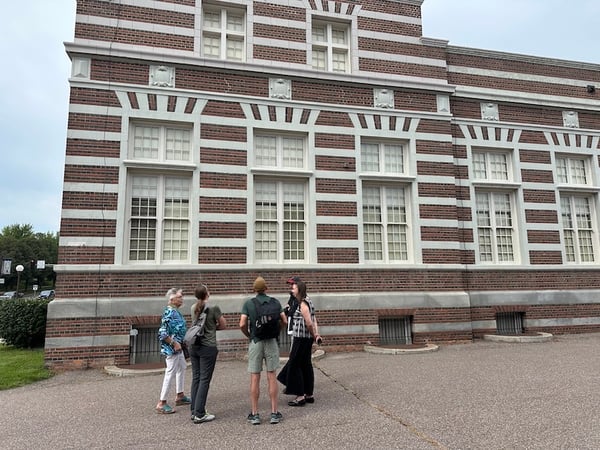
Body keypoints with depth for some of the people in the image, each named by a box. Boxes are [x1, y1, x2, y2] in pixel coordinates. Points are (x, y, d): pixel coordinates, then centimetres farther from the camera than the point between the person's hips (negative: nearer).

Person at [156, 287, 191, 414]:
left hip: (178, 348, 10)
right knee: (170, 374, -3)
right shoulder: (169, 313, -21)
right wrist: (174, 343, -22)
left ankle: (180, 396, 34)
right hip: (171, 349, -10)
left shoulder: (175, 311, 7)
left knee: (182, 368, 21)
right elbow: (162, 333, -26)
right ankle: (161, 404, 8)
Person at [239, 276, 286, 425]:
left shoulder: (248, 303, -3)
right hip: (272, 341, 1)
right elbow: (284, 321, 0)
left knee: (255, 378, 6)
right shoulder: (275, 301, 1)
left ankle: (254, 414, 11)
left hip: (255, 342, -1)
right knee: (271, 377, 7)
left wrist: (248, 335, 7)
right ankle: (274, 413, 11)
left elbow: (242, 324, -10)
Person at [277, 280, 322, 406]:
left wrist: (314, 335, -6)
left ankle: (300, 396, 7)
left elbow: (309, 323, -21)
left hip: (301, 339, -9)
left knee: (294, 365, 1)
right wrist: (316, 335, 2)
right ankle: (309, 394, 23)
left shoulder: (303, 304, -17)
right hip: (306, 339, 9)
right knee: (306, 365, 15)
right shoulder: (307, 302, 12)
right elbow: (314, 320, 9)